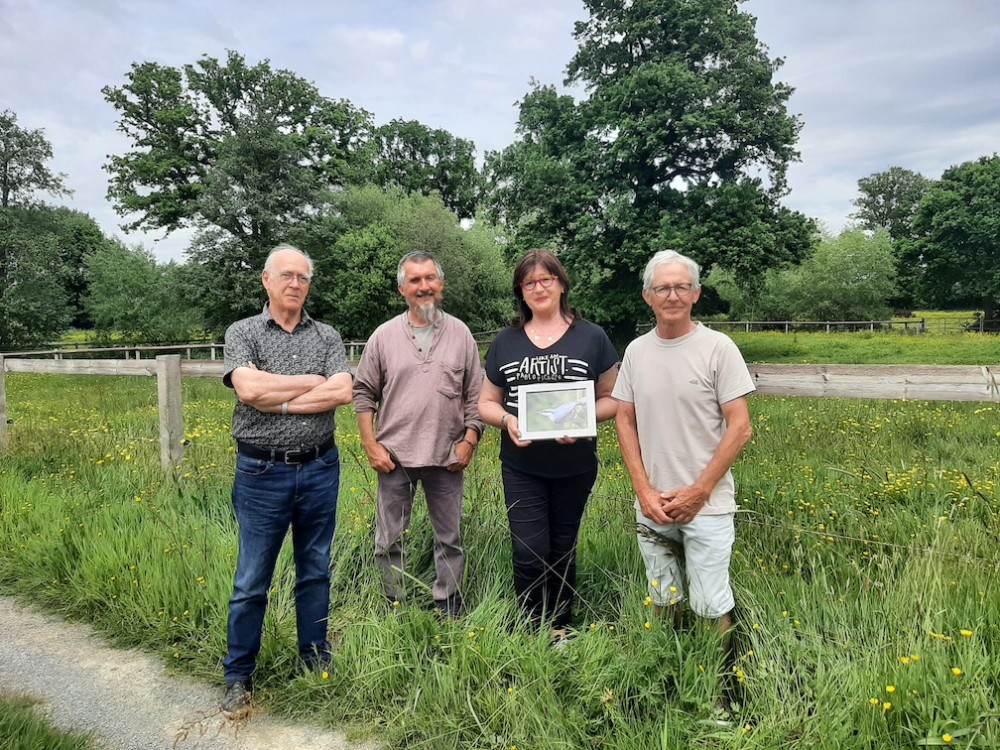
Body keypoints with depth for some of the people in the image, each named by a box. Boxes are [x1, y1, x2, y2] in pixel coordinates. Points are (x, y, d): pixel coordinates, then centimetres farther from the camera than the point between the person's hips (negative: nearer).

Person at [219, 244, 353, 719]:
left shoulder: (327, 337, 5)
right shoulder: (242, 333, 0)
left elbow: (342, 393, -11)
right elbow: (248, 387, -18)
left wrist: (277, 400, -13)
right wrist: (313, 381, -11)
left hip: (320, 470, 2)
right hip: (262, 472, -2)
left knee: (316, 573, 14)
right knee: (251, 582, 7)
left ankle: (317, 663, 30)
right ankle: (238, 676, 24)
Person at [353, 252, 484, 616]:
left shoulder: (461, 333, 3)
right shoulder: (384, 336, 1)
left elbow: (475, 394, 6)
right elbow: (363, 393, 4)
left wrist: (470, 439, -4)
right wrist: (371, 445, -3)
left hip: (448, 456, 0)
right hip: (395, 455, 0)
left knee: (449, 538, 11)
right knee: (389, 540, 9)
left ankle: (448, 609, 27)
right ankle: (394, 607, 27)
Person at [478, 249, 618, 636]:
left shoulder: (591, 337, -1)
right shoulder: (506, 341, 4)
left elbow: (611, 398, 2)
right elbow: (487, 402, 9)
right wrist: (506, 419, -13)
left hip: (575, 466, 0)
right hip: (521, 466, 1)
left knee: (562, 550, 14)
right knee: (529, 553, -4)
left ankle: (560, 627, 34)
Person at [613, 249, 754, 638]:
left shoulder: (718, 348, -9)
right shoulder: (636, 351, 3)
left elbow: (740, 427, -9)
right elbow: (625, 421, 7)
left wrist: (698, 492, -12)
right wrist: (644, 490, -3)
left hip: (707, 505, -4)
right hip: (652, 505, 4)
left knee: (711, 607, 3)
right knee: (662, 601, 17)